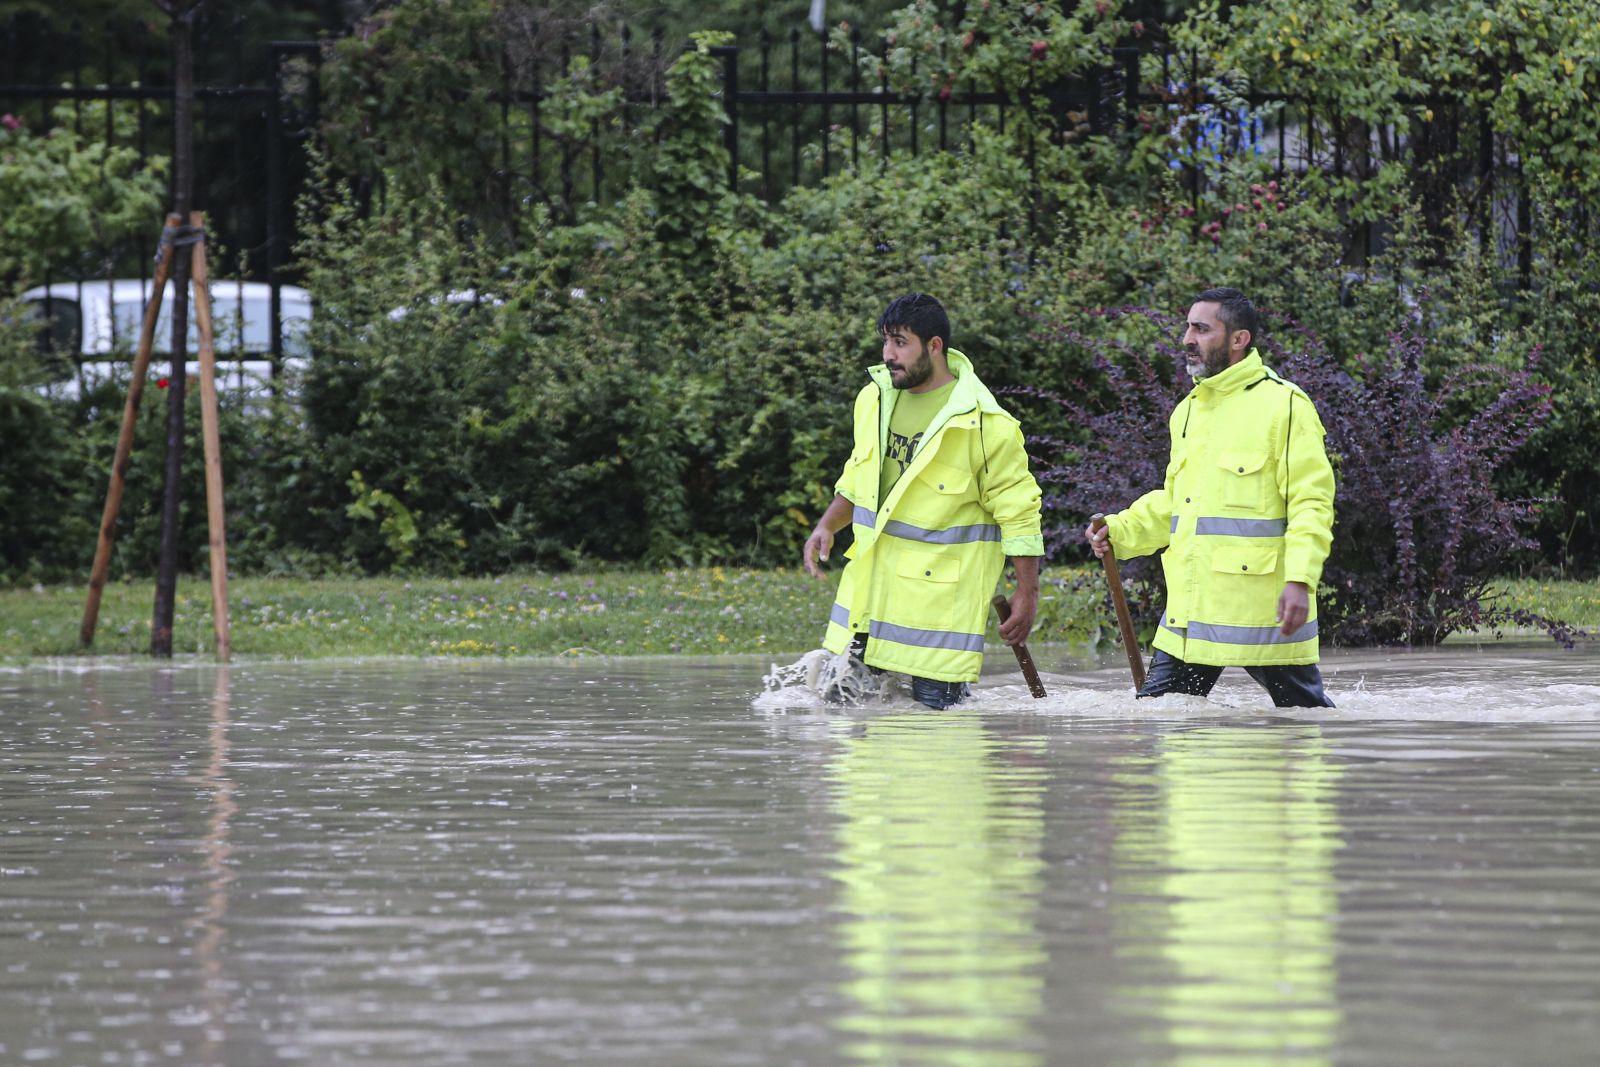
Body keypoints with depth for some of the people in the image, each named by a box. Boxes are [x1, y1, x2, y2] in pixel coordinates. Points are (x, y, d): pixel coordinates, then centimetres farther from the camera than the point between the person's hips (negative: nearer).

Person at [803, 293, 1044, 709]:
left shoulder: (985, 424, -13)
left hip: (939, 593, -6)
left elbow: (1019, 514, -8)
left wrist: (1028, 593, -8)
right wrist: (827, 526, 7)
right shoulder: (875, 398, 7)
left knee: (934, 704, -7)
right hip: (869, 580, 6)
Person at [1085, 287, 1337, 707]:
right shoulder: (1189, 411, 18)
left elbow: (1312, 502, -12)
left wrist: (1300, 579, -22)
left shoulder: (1284, 405, -7)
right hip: (1191, 611, 7)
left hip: (1263, 607, -7)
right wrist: (1119, 531, 10)